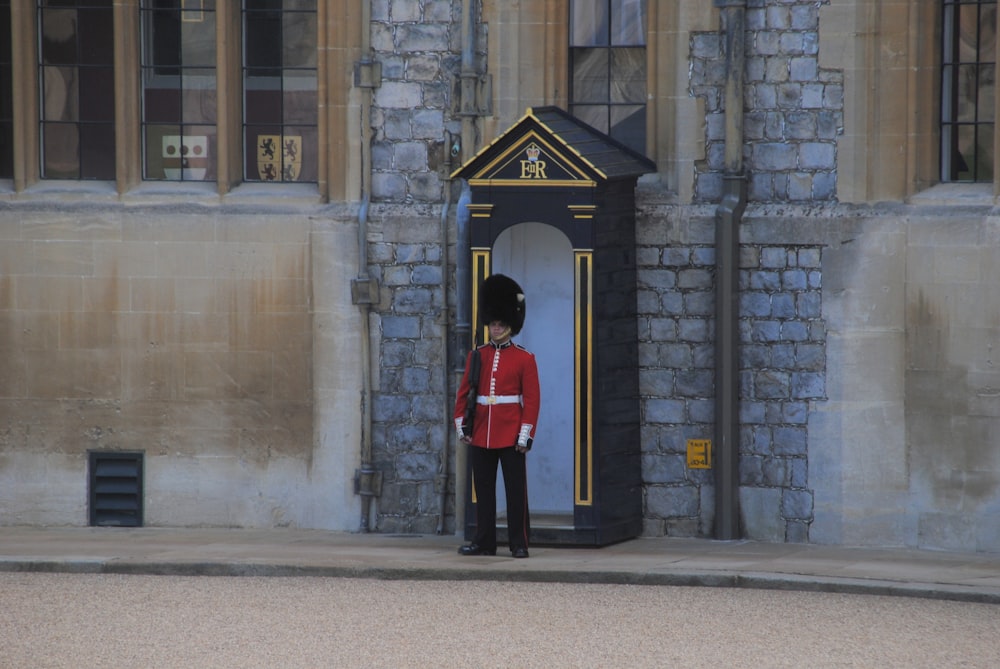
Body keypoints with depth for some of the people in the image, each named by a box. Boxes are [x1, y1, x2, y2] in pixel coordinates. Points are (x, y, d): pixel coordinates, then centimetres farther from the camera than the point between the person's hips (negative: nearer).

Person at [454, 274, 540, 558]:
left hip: (511, 437, -3)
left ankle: (519, 543, 4)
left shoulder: (524, 359, -1)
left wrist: (525, 435, -9)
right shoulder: (477, 356, 9)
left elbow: (532, 399, -3)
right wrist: (461, 424, 1)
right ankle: (484, 542, 12)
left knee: (516, 490, 0)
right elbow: (463, 393, 11)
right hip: (481, 436, 3)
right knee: (483, 490, 7)